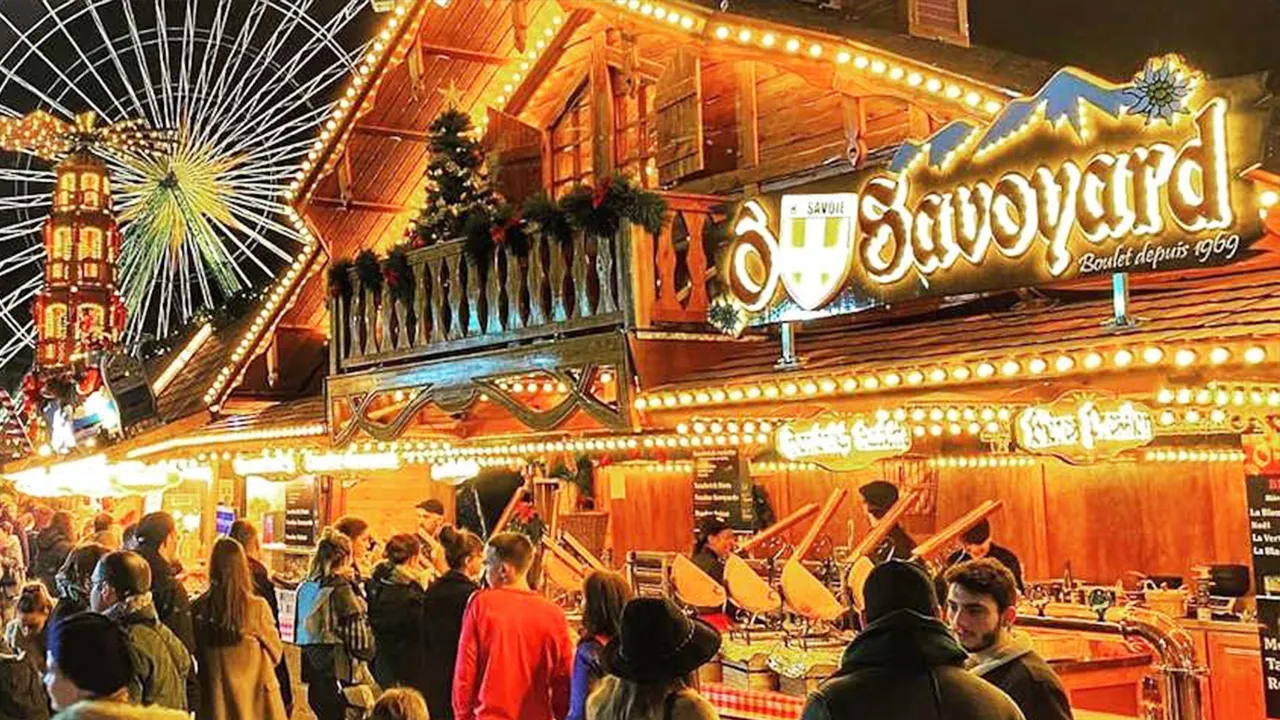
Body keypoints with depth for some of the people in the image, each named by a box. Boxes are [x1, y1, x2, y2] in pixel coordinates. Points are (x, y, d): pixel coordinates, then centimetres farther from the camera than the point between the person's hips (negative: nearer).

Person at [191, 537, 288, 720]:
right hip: (256, 694, -2)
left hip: (214, 700, 2)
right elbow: (276, 653, 0)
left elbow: (196, 654, 5)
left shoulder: (199, 609, -9)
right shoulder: (257, 608, -14)